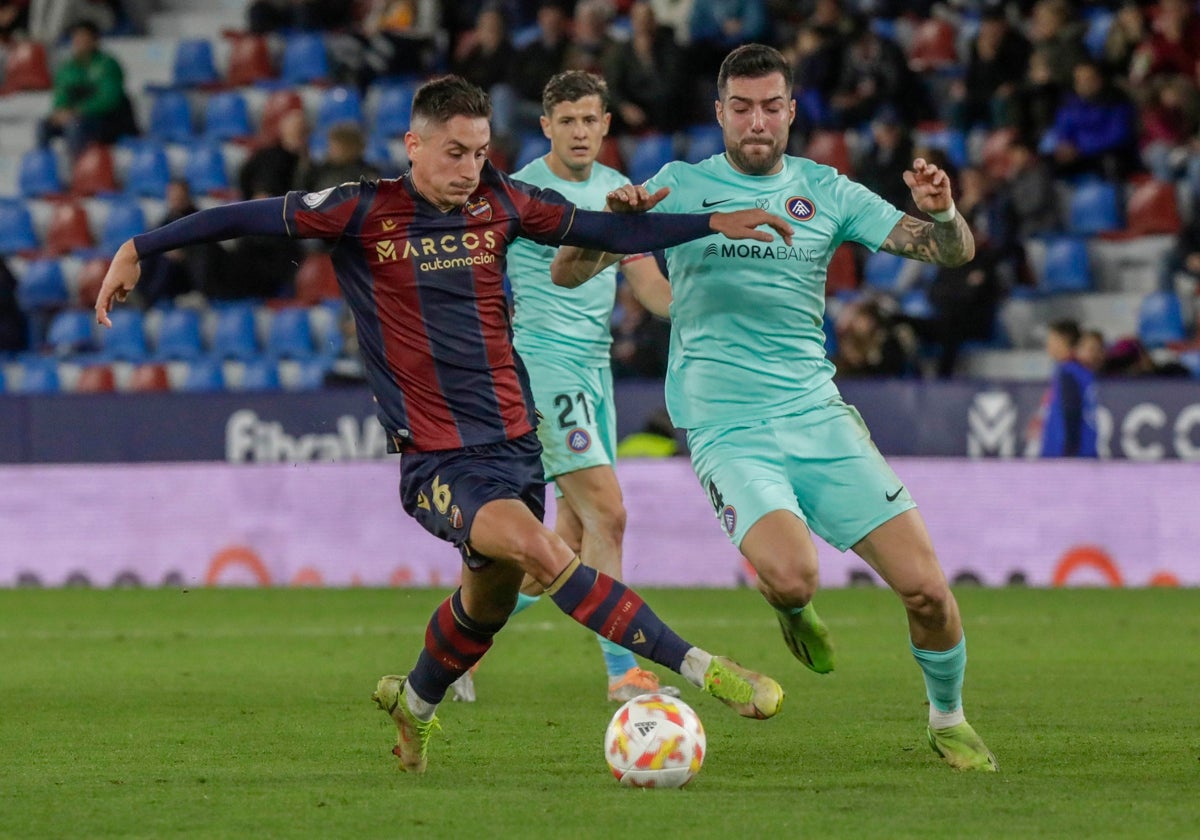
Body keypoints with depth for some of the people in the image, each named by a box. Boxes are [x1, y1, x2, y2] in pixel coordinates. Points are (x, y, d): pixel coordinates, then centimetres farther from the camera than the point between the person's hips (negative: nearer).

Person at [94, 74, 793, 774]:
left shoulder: (499, 203, 4)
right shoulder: (364, 211, -7)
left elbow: (600, 230, 16)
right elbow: (248, 217, -1)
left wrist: (717, 223, 14)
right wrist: (139, 250, -3)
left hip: (514, 442, 6)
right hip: (437, 460, -6)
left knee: (491, 598, 17)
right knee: (541, 550, -27)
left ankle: (415, 703, 47)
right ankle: (700, 667, -30)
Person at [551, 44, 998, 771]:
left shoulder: (824, 191, 8)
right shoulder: (681, 187, 2)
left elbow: (954, 253, 6)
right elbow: (566, 274, -3)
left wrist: (942, 211, -17)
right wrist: (611, 220, -23)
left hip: (817, 414, 3)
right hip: (727, 431, -3)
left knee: (925, 585, -7)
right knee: (792, 575, -29)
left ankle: (949, 720, 21)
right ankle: (792, 609, 10)